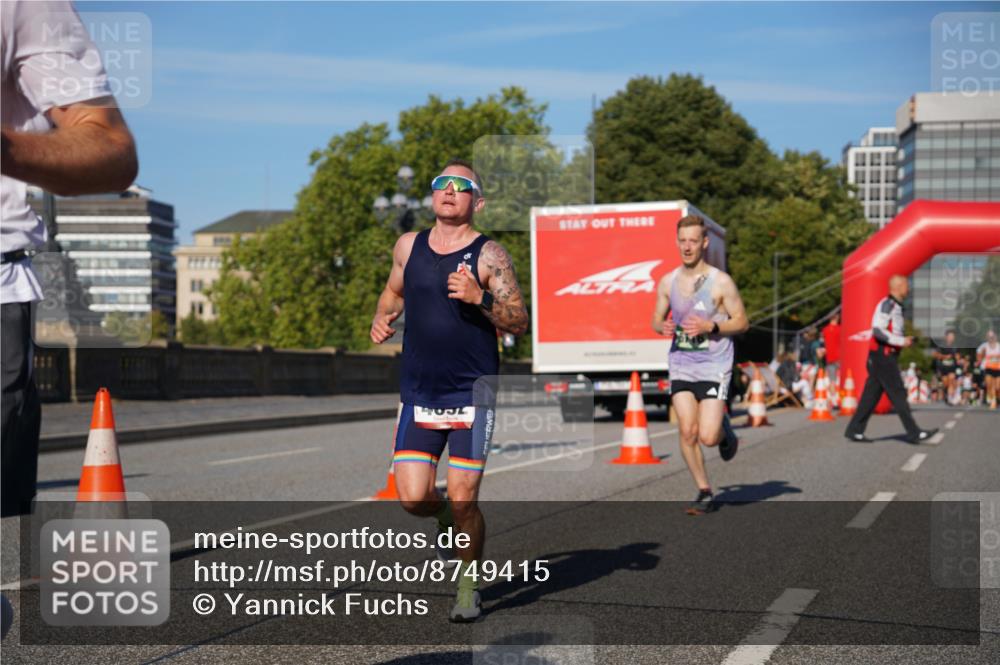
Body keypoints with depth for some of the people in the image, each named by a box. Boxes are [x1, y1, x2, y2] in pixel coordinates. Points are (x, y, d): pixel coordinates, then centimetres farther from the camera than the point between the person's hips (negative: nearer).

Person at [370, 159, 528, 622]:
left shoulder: (489, 255, -5)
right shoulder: (408, 247, 8)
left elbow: (519, 322, -7)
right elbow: (394, 290, 27)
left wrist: (479, 297, -22)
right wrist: (381, 318, 8)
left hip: (473, 393, -3)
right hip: (418, 393, 4)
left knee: (462, 500, -3)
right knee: (412, 499, -4)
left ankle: (469, 584, 20)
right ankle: (445, 516, 32)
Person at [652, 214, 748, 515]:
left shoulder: (721, 282, -6)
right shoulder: (667, 282, 5)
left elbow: (742, 322, -3)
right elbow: (656, 319, 15)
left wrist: (710, 326, -18)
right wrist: (663, 327, -9)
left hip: (713, 366, -3)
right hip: (681, 365, 3)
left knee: (708, 436, -11)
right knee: (687, 432, -5)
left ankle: (725, 429, 25)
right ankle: (704, 492, 11)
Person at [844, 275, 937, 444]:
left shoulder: (895, 306, 19)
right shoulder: (886, 305, -13)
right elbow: (878, 330, -22)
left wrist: (904, 341, 12)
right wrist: (901, 341, -19)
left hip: (887, 356, 10)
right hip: (882, 356, -10)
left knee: (871, 395, 9)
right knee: (898, 394, -7)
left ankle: (855, 430, 11)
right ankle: (914, 433, -4)